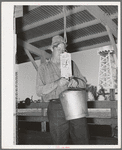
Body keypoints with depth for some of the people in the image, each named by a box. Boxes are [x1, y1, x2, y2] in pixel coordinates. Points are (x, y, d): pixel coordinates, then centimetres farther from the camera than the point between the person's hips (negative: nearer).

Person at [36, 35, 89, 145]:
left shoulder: (71, 64, 19)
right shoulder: (44, 68, 10)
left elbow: (83, 83, 17)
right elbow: (39, 91, 0)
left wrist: (76, 82, -7)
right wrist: (57, 84, -14)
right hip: (56, 109, -2)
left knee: (82, 139, 0)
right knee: (60, 142, 2)